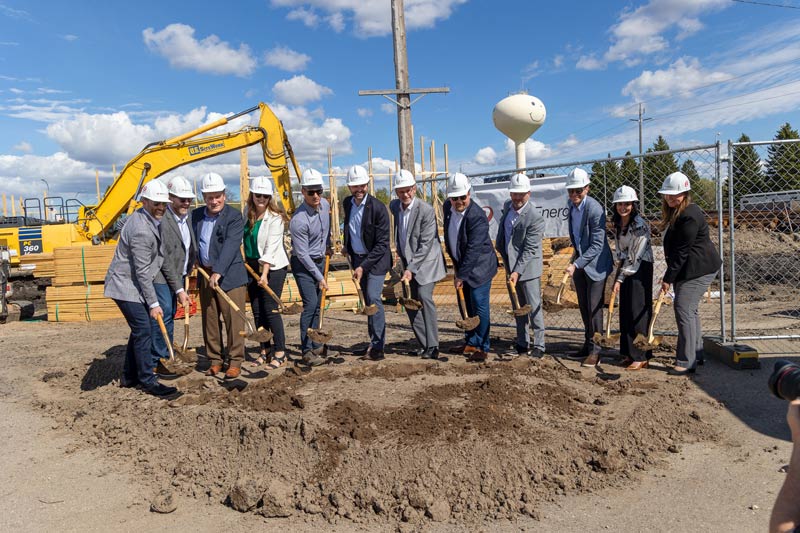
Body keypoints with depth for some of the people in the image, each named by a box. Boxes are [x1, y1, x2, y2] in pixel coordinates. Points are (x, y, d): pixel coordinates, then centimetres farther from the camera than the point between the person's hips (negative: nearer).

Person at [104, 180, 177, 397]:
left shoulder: (143, 217, 6)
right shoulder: (141, 230, -26)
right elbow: (142, 272, -23)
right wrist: (153, 303, -19)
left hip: (131, 283, 10)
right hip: (125, 286, -10)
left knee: (140, 329, 14)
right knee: (143, 331, -9)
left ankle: (129, 376, 25)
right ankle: (148, 380, -1)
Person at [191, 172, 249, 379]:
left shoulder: (234, 217, -10)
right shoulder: (196, 215, 10)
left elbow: (230, 246, -20)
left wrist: (218, 272, -27)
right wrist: (196, 259, 2)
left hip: (229, 275, -6)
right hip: (204, 274, 6)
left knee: (233, 319, -2)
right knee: (209, 320, 11)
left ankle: (235, 361, 8)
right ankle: (215, 360, 23)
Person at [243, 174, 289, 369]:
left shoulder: (275, 217, -13)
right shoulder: (248, 214, 7)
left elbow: (271, 247, -20)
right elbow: (243, 239, 15)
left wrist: (265, 273, -25)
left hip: (273, 267, -7)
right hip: (252, 266, 7)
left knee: (270, 309, -6)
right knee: (257, 311, 9)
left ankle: (280, 352, 5)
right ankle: (264, 351, 20)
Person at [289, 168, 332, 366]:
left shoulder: (325, 205, -3)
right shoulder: (299, 220, -25)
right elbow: (302, 254, -21)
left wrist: (327, 245, 24)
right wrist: (319, 277, -17)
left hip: (319, 260, 7)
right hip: (303, 264, -7)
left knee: (317, 305, 11)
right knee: (310, 304, -14)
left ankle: (316, 345, 20)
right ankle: (307, 351, -6)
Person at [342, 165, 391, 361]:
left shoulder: (377, 207, -19)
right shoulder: (347, 203, 1)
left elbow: (382, 244, -19)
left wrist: (363, 266, -22)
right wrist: (347, 247, 15)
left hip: (376, 259, -6)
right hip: (358, 258, 6)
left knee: (373, 298, -16)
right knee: (368, 301, 11)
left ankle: (378, 345, -9)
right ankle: (374, 342, 19)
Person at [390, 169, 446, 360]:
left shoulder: (426, 210, -18)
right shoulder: (394, 206, 2)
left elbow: (426, 245, -20)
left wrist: (411, 269, -24)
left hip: (426, 262, -7)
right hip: (407, 263, 7)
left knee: (424, 296, -22)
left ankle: (433, 347, -17)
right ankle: (424, 345, 16)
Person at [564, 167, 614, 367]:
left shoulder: (594, 209, -22)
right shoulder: (571, 204, 2)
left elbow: (597, 245, -24)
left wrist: (576, 264, -29)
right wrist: (575, 258, 14)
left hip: (595, 263, -7)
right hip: (579, 261, 8)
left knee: (594, 308, -3)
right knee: (583, 307, 14)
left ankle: (595, 350, 6)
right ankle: (588, 344, 26)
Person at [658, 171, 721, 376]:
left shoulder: (689, 216, -21)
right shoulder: (674, 213, 12)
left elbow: (681, 251, -22)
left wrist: (668, 278, -19)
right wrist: (671, 275, 14)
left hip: (700, 269, -11)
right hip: (687, 269, 11)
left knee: (684, 308, -13)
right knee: (689, 308, 16)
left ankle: (686, 362, -8)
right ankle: (696, 353, 29)